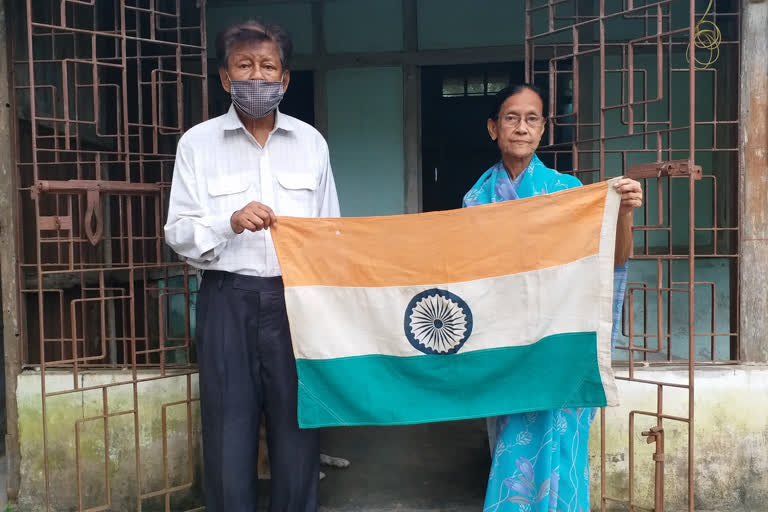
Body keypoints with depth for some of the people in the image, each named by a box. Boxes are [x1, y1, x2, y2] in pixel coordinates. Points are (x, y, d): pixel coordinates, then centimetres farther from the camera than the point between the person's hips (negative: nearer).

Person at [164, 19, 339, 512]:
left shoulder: (311, 142, 8)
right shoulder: (197, 143, 2)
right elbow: (179, 232, 0)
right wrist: (229, 223, -18)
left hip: (296, 298, 2)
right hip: (229, 301, -1)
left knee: (298, 427, 8)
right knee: (230, 429, 5)